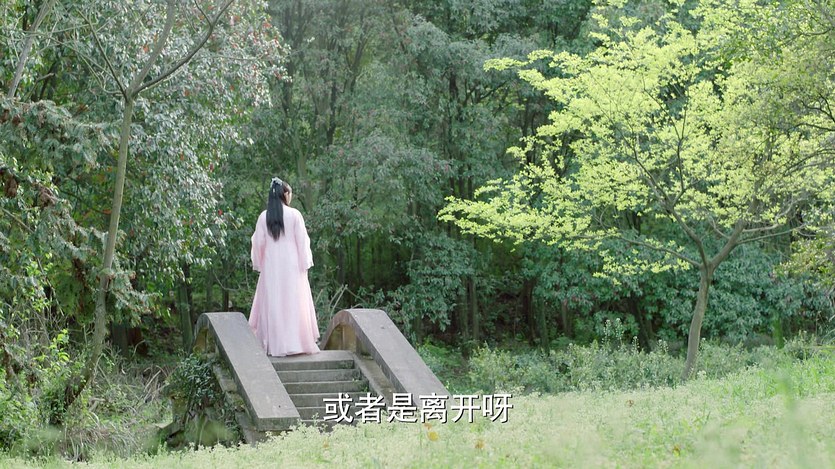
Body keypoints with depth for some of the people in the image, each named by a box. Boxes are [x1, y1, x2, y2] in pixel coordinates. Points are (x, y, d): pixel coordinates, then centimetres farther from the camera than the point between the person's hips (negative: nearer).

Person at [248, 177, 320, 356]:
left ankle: (274, 344, 7)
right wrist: (305, 264, 1)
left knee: (273, 303, 7)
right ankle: (296, 341, 1)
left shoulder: (264, 217, -1)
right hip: (292, 265, -2)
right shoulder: (294, 215, -8)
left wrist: (258, 264, 13)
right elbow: (302, 241, -7)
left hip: (271, 266, 2)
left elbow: (258, 243, 2)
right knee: (294, 302, 2)